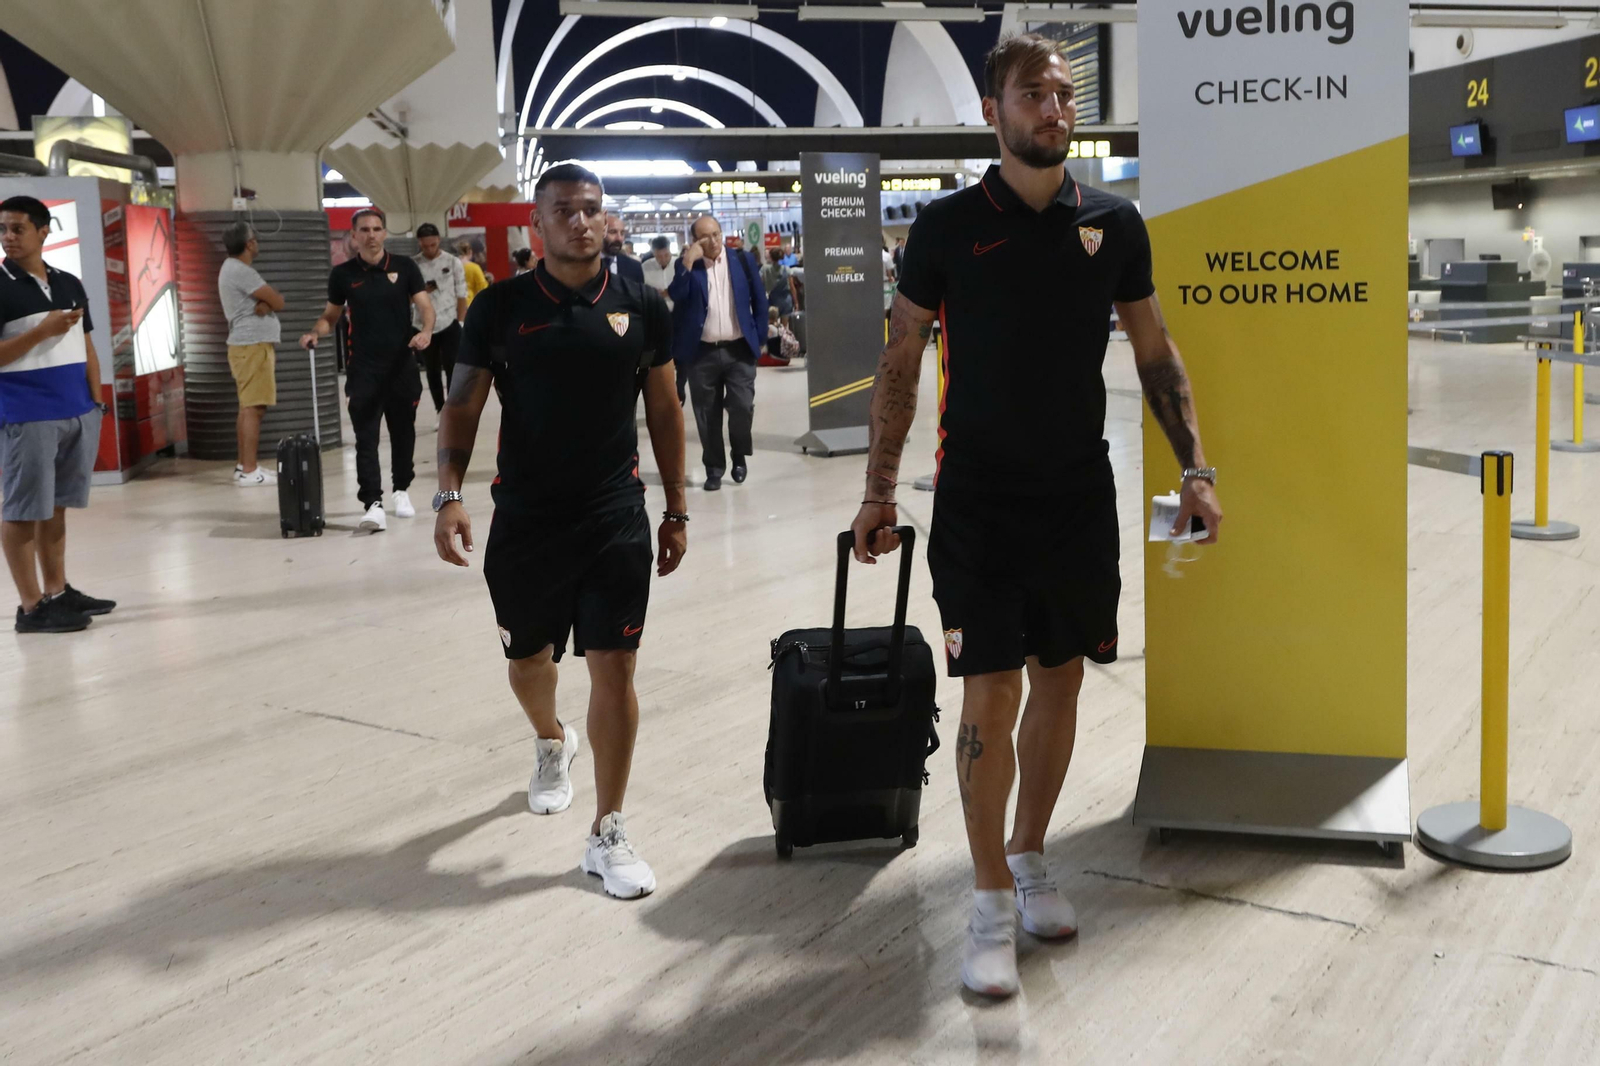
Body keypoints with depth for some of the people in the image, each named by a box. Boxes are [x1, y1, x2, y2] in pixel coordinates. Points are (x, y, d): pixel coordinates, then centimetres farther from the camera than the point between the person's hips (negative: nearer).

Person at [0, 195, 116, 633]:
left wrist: (96, 403, 13)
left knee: (56, 507, 13)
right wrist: (42, 331, -19)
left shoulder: (69, 284, 13)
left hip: (78, 415, 6)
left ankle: (57, 591, 21)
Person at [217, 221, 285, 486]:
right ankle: (249, 471, -16)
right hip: (253, 346, -11)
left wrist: (265, 304, -10)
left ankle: (243, 466, 18)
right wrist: (269, 302, 4)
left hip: (248, 345, 11)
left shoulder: (234, 269, 18)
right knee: (253, 408, -13)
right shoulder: (241, 271, -14)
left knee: (248, 408, 14)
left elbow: (270, 301, 11)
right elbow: (279, 302, -16)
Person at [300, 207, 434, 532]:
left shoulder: (405, 267, 1)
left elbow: (424, 305, -2)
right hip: (363, 368, -1)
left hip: (402, 364, 1)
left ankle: (401, 490, 31)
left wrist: (426, 331, -22)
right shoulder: (342, 274, 3)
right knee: (366, 437, -8)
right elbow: (331, 315, 12)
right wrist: (315, 332, -8)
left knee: (403, 431, 12)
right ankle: (372, 504, -11)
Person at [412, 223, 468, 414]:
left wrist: (460, 323, -2)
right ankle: (441, 413, 22)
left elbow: (461, 295, 2)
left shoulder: (453, 262, -1)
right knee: (433, 371, 11)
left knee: (452, 369, -4)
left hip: (449, 325, -2)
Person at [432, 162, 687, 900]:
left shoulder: (641, 306, 0)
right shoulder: (501, 307, -2)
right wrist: (450, 493, -14)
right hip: (524, 520, 1)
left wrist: (676, 510, 7)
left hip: (617, 519, -1)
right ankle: (551, 745, 52)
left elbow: (664, 410, 8)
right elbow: (463, 405, 0)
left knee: (613, 672, -4)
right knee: (528, 658, 18)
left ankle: (607, 835, 8)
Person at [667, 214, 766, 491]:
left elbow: (759, 299, 8)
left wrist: (759, 337, 3)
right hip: (702, 352, 0)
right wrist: (688, 261, -20)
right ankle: (714, 467, 17)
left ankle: (740, 455, 20)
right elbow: (676, 295, -16)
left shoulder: (741, 260, 4)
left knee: (742, 407, -5)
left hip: (739, 350, 0)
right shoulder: (686, 265, 1)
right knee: (707, 414, 5)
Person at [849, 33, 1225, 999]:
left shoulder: (1115, 223, 4)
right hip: (978, 498, -3)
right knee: (993, 696, -5)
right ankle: (993, 905, 8)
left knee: (1061, 681, 11)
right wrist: (880, 490, -1)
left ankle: (1030, 856, 30)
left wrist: (1194, 465, 0)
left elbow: (1157, 355, 9)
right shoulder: (948, 224, -3)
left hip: (1080, 495, 3)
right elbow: (902, 362, 2)